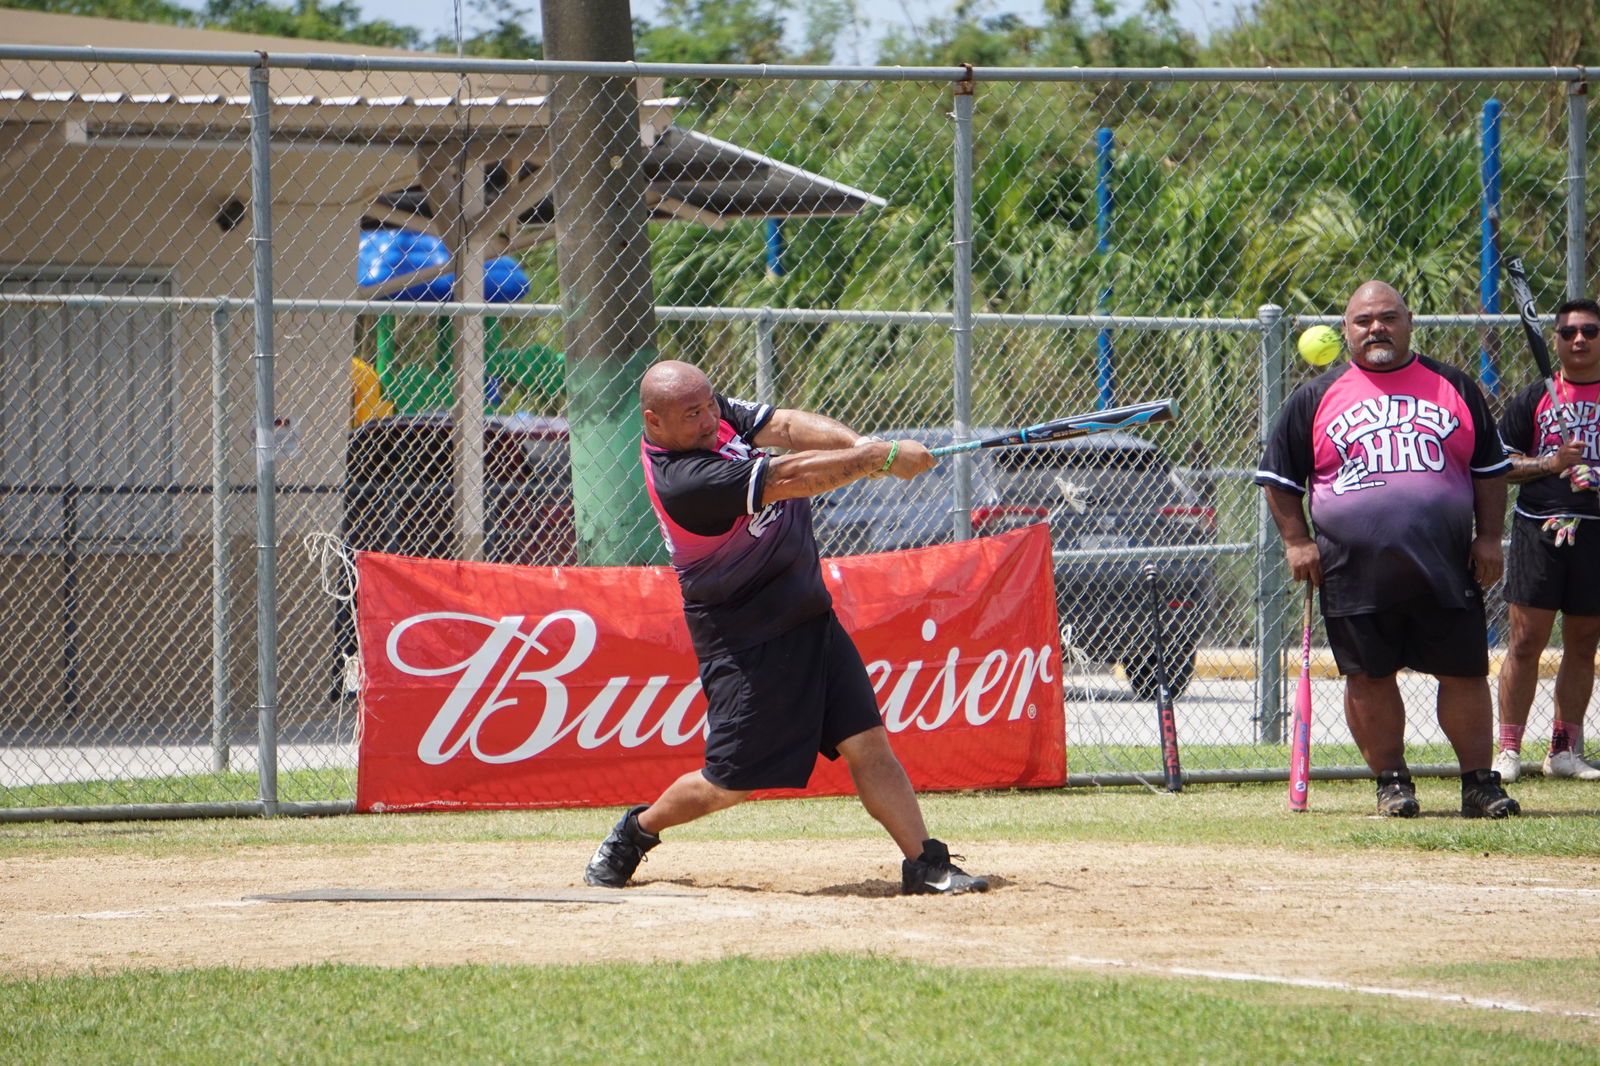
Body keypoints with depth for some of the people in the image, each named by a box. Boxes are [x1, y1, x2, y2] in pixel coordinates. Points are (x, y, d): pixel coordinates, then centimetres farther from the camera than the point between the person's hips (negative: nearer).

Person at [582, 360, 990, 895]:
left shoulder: (710, 410, -1)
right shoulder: (682, 482, -27)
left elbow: (787, 427, -8)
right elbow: (788, 478, -28)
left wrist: (858, 443, -26)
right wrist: (879, 458, -26)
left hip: (808, 615, 7)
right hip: (746, 642, -7)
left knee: (867, 744, -2)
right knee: (729, 781, 1)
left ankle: (925, 863, -3)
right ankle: (636, 831, 26)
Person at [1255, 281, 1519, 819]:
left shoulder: (1454, 388, 10)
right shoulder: (1316, 398, 8)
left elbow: (1490, 469, 14)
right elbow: (1279, 477, 11)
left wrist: (1489, 537, 5)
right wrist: (1296, 541, 0)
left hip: (1446, 569, 0)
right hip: (1353, 572, 0)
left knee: (1464, 672, 0)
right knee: (1368, 677, 2)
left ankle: (1479, 782, 8)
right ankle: (1391, 781, 13)